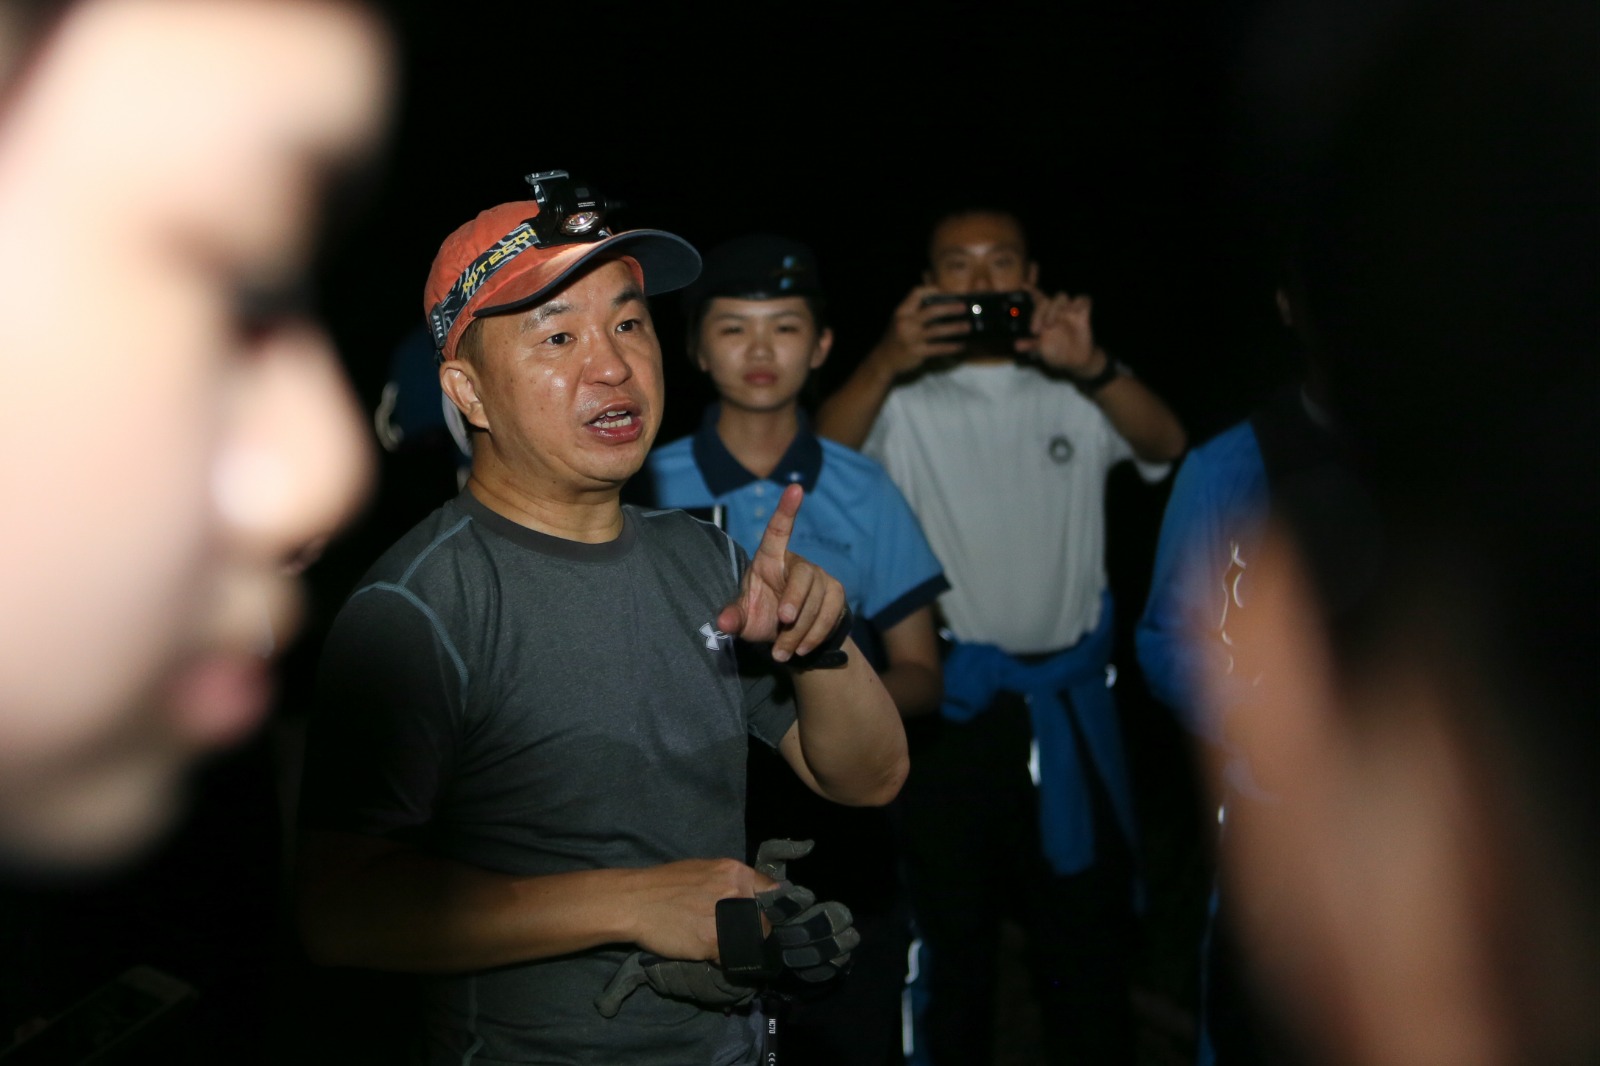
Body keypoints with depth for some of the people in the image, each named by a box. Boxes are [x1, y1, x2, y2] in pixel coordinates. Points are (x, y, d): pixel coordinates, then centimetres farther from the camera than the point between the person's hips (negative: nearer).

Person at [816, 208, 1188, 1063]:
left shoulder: (1077, 389, 5)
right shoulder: (902, 399, 2)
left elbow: (1167, 446, -10)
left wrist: (1092, 368, -28)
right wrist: (884, 364, -29)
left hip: (1065, 701, 1)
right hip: (948, 702, -1)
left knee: (1086, 930, 10)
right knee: (949, 933, 12)